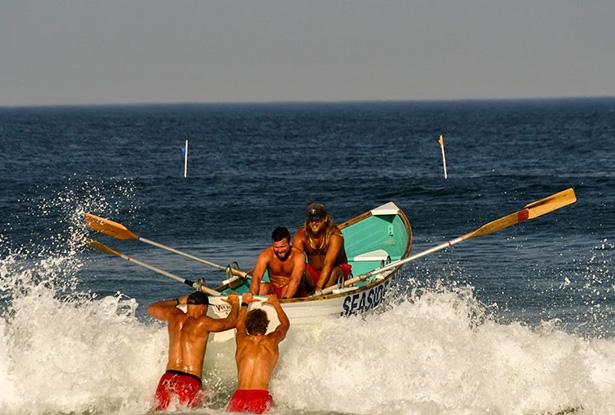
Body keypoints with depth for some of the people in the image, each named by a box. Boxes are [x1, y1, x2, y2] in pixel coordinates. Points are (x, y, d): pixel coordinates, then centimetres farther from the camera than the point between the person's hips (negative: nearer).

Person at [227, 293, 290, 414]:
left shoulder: (242, 340, 15)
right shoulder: (272, 341, 12)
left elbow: (239, 325, 41)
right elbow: (285, 324, 35)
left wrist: (245, 304, 57)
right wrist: (276, 304, 51)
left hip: (239, 396, 1)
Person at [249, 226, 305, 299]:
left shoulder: (297, 255, -18)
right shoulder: (266, 254, -13)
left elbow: (295, 280, -33)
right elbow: (256, 277, -25)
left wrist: (286, 298, -51)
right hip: (273, 289, 2)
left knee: (288, 287, -36)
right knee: (262, 287, -30)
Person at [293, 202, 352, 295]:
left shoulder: (334, 235, -24)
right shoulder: (301, 235, -13)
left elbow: (328, 264, -34)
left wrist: (318, 288, -44)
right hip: (313, 272, 3)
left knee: (335, 272, -37)